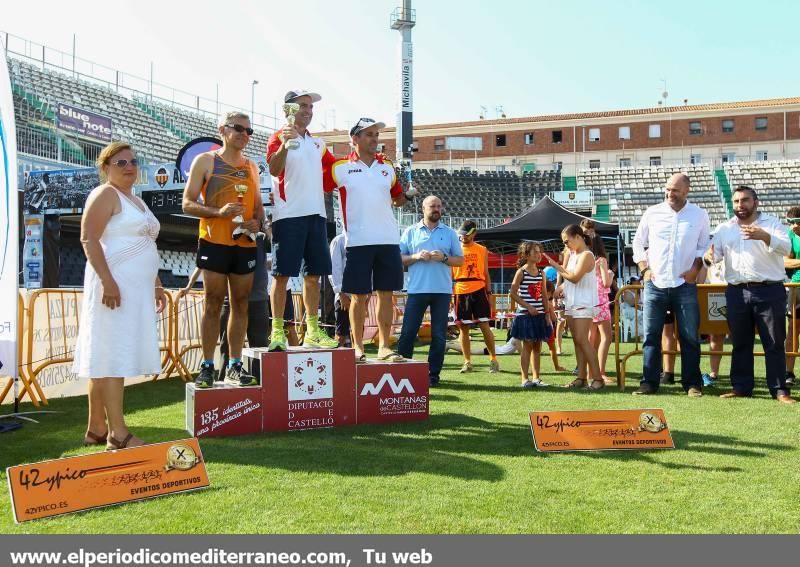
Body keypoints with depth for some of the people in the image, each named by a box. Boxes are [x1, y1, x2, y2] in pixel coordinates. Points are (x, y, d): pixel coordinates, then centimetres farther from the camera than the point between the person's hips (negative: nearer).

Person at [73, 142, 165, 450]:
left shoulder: (136, 201, 23)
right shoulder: (105, 195, -4)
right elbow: (89, 239, -15)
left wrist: (156, 284, 23)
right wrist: (107, 281, -24)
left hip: (137, 288, 9)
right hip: (115, 286, -9)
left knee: (105, 357, 9)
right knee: (112, 356, -10)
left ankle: (97, 429, 13)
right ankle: (118, 433, -11)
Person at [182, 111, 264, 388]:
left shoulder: (252, 167, 17)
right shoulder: (205, 161, 3)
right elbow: (188, 203, -2)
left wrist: (258, 222, -2)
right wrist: (218, 212, -19)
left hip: (245, 245, 5)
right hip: (214, 242, -4)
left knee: (240, 304, 6)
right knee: (213, 304, -2)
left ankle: (235, 366, 14)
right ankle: (207, 367, 6)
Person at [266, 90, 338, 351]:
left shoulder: (318, 143, 19)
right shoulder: (279, 138, -2)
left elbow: (334, 165, 32)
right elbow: (274, 169, -19)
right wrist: (284, 145, -35)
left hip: (316, 214, 7)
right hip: (288, 215, -7)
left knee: (313, 275, 9)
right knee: (282, 274, -5)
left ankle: (312, 332, 16)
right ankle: (277, 332, -1)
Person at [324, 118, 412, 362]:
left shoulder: (387, 167, 13)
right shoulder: (340, 168, 2)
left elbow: (399, 198, 23)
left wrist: (406, 195, 2)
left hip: (388, 240, 3)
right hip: (358, 241, -3)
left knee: (386, 293, 4)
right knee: (358, 296, 1)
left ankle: (384, 347, 11)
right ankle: (358, 347, 11)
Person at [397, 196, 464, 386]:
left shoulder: (449, 233, 11)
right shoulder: (410, 232, 9)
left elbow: (460, 260, 9)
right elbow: (399, 258, 7)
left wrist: (444, 258, -8)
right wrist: (416, 257, -10)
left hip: (442, 290, 1)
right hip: (417, 290, -1)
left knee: (439, 334, 2)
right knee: (408, 331, -3)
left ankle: (433, 374, 9)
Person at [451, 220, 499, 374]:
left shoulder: (482, 250, 8)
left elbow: (486, 273, 12)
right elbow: (450, 273, 11)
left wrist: (489, 293, 5)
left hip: (478, 291, -1)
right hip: (460, 292, 1)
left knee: (484, 325, -2)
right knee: (463, 328, 4)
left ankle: (493, 359, 10)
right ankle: (467, 362, 12)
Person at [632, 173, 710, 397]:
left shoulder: (699, 215, 4)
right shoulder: (652, 213, 4)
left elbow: (704, 246, 10)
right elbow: (638, 243, 12)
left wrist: (696, 268, -4)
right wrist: (644, 269, 1)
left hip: (685, 285, 0)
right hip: (655, 285, 1)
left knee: (690, 337, 3)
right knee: (651, 335, 2)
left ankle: (692, 384, 11)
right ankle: (649, 382, 8)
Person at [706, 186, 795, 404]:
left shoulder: (771, 223, 3)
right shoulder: (724, 228, 12)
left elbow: (786, 247, -12)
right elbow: (715, 252, 6)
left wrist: (764, 237, -31)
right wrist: (709, 257, -19)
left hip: (769, 290, -3)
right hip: (737, 292, 3)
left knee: (774, 343, 1)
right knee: (740, 343, 9)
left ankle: (780, 390, 7)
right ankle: (741, 387, 17)